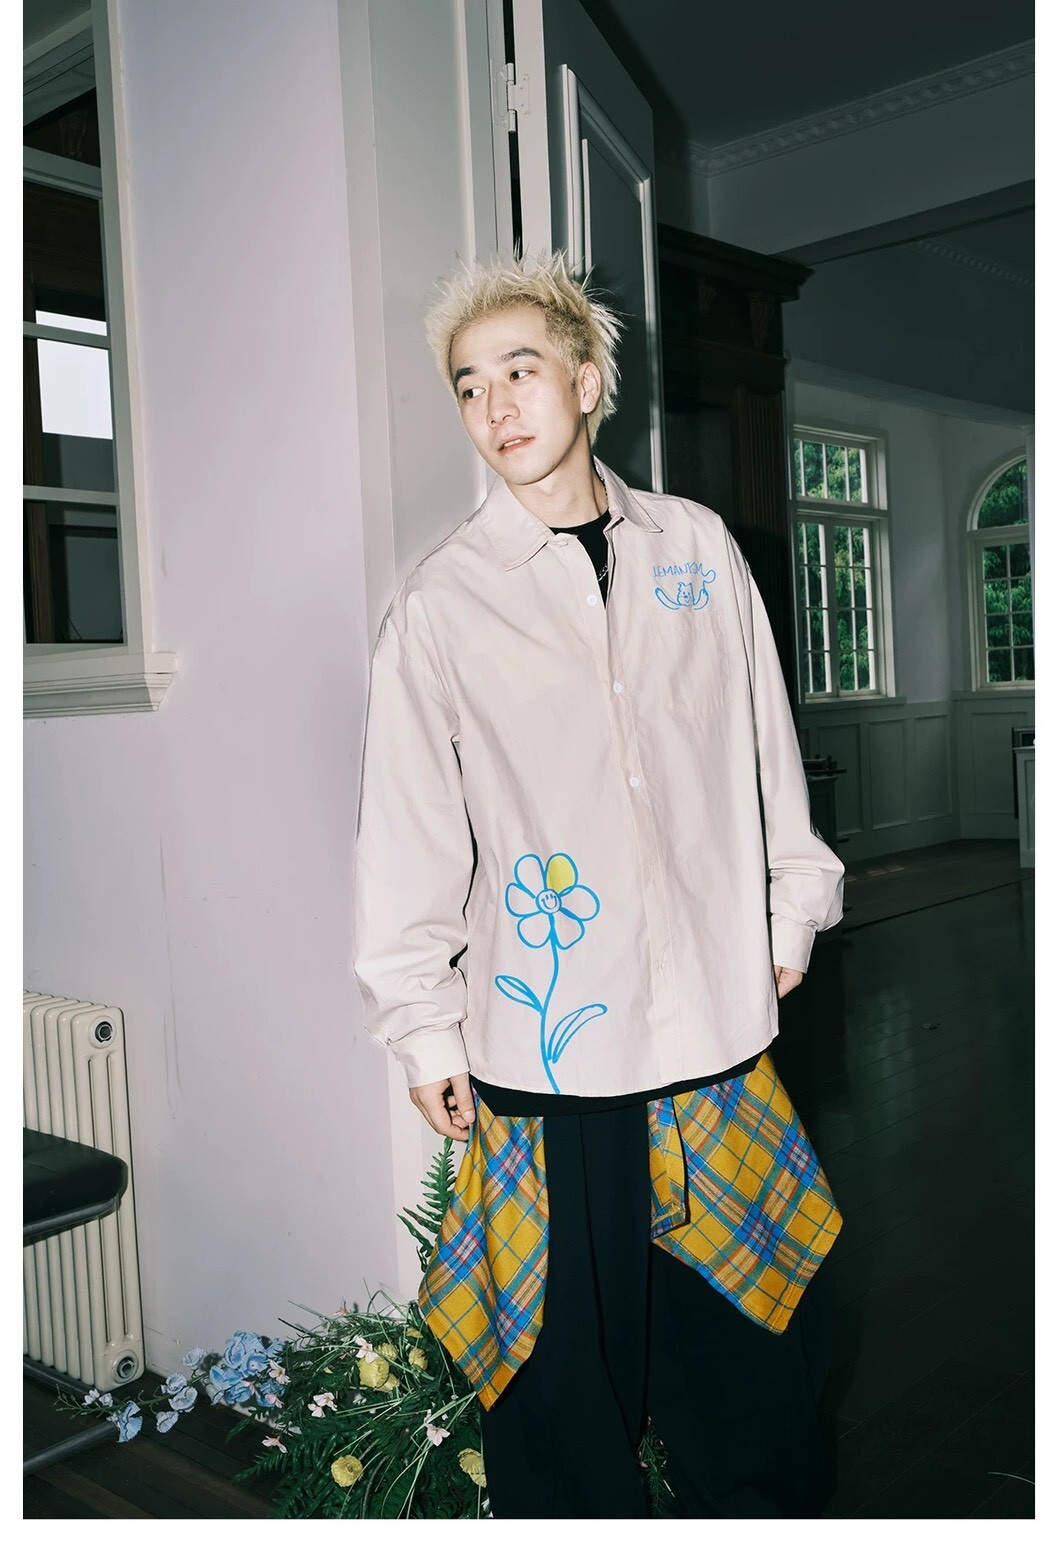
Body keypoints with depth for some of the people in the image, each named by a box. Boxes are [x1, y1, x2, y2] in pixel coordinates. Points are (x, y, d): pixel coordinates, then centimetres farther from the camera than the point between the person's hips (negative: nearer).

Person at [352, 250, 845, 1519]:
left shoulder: (697, 547, 6)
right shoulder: (440, 604, -4)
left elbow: (765, 747, 11)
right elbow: (408, 833, -3)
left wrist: (792, 912, 14)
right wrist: (425, 1030, -2)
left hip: (718, 1023, 3)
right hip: (543, 1040, -3)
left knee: (755, 1345, 16)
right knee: (567, 1374, 7)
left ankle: (764, 1508, 39)